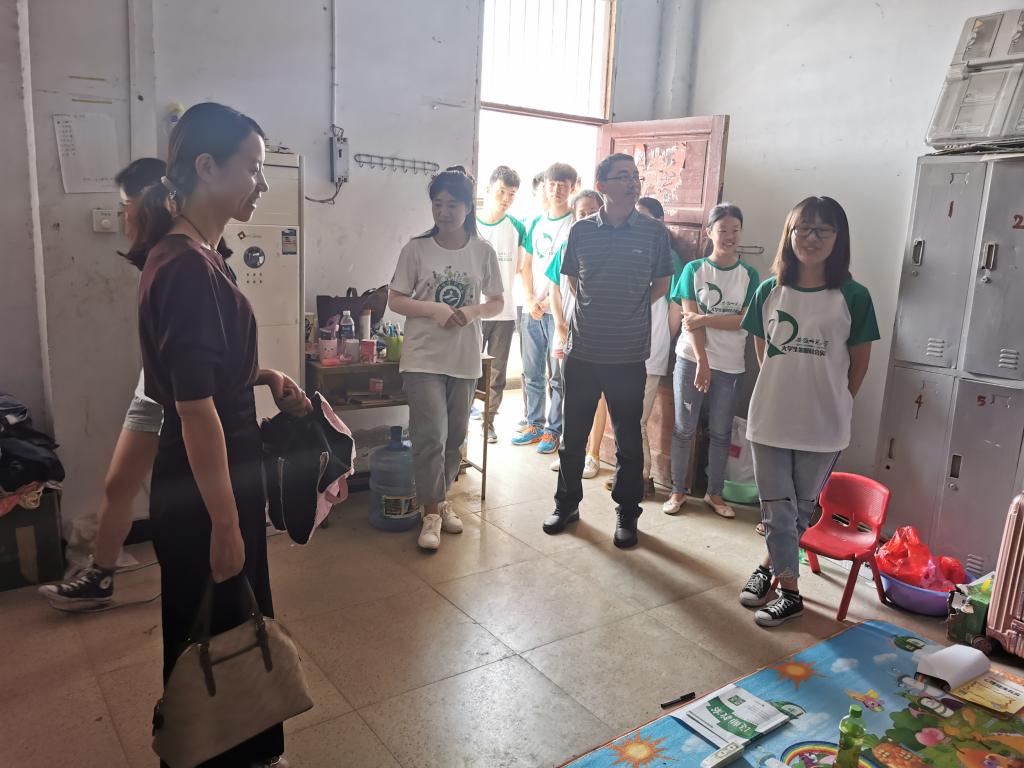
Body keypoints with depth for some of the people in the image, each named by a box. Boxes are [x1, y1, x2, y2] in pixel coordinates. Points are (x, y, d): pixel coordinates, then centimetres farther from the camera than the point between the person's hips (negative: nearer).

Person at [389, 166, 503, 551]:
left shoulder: (483, 251, 1)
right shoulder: (416, 249, -4)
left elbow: (497, 302, 8)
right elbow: (395, 300, -2)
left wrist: (473, 311, -14)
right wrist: (434, 309, -18)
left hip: (465, 359, 3)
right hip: (423, 358, -3)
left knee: (454, 438, 13)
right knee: (430, 436, -8)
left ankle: (440, 499, 32)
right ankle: (432, 512, 7)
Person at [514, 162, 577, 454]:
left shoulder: (577, 224, -5)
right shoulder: (536, 223, 13)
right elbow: (527, 264, 13)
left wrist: (551, 302, -13)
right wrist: (530, 299, 0)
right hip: (533, 308, 6)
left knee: (558, 376, 1)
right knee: (532, 372, 12)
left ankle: (554, 430, 11)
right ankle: (534, 424, 24)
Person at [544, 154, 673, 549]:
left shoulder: (654, 232, -2)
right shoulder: (581, 231, 2)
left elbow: (661, 285, 8)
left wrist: (631, 310, 1)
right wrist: (596, 310, 6)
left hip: (629, 356, -1)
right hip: (582, 351, 2)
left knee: (628, 439, 8)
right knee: (573, 434, 12)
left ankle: (627, 514, 24)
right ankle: (567, 503, 30)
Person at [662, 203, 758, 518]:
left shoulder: (749, 274, 3)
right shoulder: (694, 269, -1)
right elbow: (690, 319, -8)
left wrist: (704, 319, -16)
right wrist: (702, 361, -17)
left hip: (730, 365, 1)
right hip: (691, 359, -1)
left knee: (721, 433, 10)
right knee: (684, 429, 5)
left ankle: (714, 493, 24)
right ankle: (678, 490, 19)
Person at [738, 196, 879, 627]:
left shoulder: (853, 297, -8)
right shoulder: (769, 292, -1)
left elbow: (859, 363, 1)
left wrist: (834, 405, 5)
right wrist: (782, 390, 8)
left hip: (823, 427, -1)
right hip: (770, 419, 2)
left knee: (801, 509, 13)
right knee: (776, 507, 8)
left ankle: (771, 563, 34)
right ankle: (789, 590, 24)